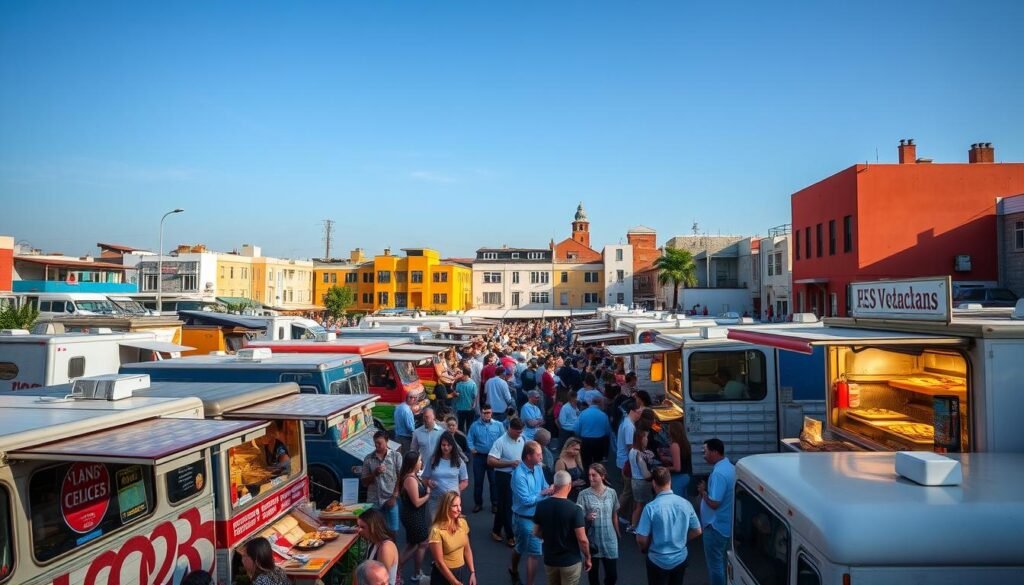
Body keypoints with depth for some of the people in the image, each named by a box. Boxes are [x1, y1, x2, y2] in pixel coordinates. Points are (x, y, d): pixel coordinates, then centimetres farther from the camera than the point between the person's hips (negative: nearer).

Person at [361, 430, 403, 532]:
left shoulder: (396, 456, 1)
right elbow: (365, 482, 8)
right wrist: (375, 473, -10)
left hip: (391, 499, -1)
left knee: (392, 530, 1)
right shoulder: (368, 459, 5)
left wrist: (394, 496, -8)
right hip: (373, 500, 1)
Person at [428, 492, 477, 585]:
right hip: (445, 574, -5)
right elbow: (439, 562, -16)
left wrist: (472, 573, 0)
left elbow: (467, 550, 6)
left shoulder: (462, 522, -4)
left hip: (463, 570, 5)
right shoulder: (437, 530, -20)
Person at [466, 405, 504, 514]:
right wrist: (472, 448, -15)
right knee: (478, 481, 9)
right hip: (479, 456, 1)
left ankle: (495, 503, 18)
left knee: (494, 481, 6)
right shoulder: (474, 425, -1)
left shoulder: (498, 425, -3)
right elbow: (469, 439, 0)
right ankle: (478, 503, 23)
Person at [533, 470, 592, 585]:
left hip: (549, 559, 4)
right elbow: (582, 539, -18)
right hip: (571, 560, -4)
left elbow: (536, 532, 3)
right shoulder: (575, 509, -21)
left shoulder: (541, 505, -8)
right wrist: (588, 557, -3)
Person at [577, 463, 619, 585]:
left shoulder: (611, 493, -3)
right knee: (593, 573, 11)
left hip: (609, 539, 2)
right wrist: (587, 518, -30)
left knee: (612, 574, 6)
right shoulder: (584, 494, -11)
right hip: (592, 539, -1)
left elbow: (614, 515, 9)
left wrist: (618, 533, 16)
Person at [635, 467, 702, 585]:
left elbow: (641, 539, -19)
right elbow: (697, 531, 2)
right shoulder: (685, 503, -10)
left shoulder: (651, 507, -23)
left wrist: (644, 549, 2)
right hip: (680, 558, 4)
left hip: (658, 561, -4)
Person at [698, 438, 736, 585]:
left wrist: (703, 491, -13)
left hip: (716, 525, -10)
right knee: (723, 560, 23)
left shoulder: (718, 473, -28)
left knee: (715, 562, 5)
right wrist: (708, 488, 8)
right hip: (726, 523, 10)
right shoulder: (728, 466, 4)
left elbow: (714, 503, -28)